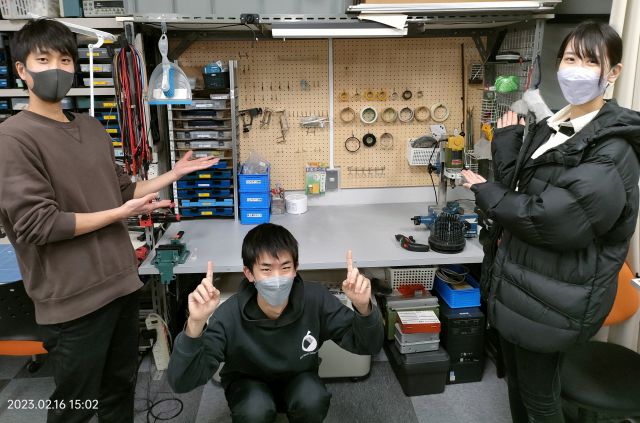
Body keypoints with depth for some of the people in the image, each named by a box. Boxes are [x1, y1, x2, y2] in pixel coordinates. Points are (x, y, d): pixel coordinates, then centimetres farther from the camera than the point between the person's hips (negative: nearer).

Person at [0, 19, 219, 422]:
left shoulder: (92, 128, 11)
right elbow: (37, 224, -19)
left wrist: (174, 174, 11)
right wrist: (120, 213, -15)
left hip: (121, 281, 7)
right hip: (74, 297, -7)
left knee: (121, 386, 21)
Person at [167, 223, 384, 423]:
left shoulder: (316, 300, -27)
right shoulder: (229, 316, -32)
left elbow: (367, 346, -21)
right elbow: (181, 382, -35)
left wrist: (363, 308, -43)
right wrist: (195, 324, -53)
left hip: (298, 379, 2)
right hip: (248, 383, -1)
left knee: (313, 401, -29)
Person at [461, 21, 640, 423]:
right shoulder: (547, 128, 6)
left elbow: (550, 219, -27)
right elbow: (516, 188, 2)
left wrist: (487, 194, -13)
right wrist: (507, 141, -7)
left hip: (554, 295, -8)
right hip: (521, 278, 8)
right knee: (517, 378, 25)